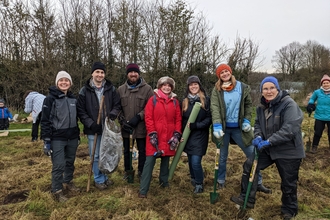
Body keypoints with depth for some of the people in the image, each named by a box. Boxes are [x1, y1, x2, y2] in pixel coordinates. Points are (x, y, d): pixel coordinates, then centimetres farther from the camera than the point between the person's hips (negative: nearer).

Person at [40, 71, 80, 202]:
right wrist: (46, 140, -14)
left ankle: (68, 182, 35)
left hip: (72, 137, 5)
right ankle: (57, 190, 13)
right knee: (59, 165, -2)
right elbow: (45, 120, -10)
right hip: (57, 138, -5)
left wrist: (78, 135, 16)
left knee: (70, 162, 15)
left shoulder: (73, 99, 8)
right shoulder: (50, 99, -9)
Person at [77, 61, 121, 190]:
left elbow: (117, 105, 8)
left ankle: (105, 176, 32)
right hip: (93, 129, -2)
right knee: (96, 155, 5)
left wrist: (114, 112, -14)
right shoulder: (85, 90, -2)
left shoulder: (111, 89, 3)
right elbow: (81, 111, -3)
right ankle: (99, 179, 22)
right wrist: (90, 123, -14)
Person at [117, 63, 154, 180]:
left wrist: (138, 117, -16)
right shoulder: (121, 89, 4)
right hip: (125, 126, 3)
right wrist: (122, 119, -6)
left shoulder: (147, 89, -6)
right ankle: (127, 171, 36)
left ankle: (141, 172, 29)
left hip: (141, 126, -3)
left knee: (142, 150, 10)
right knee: (126, 150, 18)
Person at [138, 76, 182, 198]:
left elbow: (178, 119, 8)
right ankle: (143, 190, 1)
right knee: (149, 162, -4)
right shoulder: (153, 100, -1)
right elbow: (148, 117, -6)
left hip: (169, 137, 4)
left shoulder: (175, 101, 8)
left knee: (166, 160, 16)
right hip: (155, 137, -3)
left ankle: (164, 182, 35)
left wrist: (177, 134, -1)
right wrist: (152, 133, -13)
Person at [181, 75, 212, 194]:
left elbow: (209, 118, -9)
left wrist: (196, 125, -20)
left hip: (200, 136, -4)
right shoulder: (185, 101, 8)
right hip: (188, 136, 4)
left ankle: (199, 184, 15)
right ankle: (193, 179, 38)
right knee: (190, 161, 14)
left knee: (196, 162, -8)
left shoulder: (206, 99, -7)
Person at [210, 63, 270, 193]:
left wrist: (247, 120, -8)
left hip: (239, 127, 1)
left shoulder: (242, 87, -2)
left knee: (252, 154, 5)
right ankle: (220, 181, 31)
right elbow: (215, 108, -16)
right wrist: (217, 126, -29)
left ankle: (258, 183, 21)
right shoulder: (217, 90, -5)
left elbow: (248, 104, 6)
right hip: (224, 127, -1)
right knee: (222, 156, 12)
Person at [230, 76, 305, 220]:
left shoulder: (289, 104, -21)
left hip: (288, 151, -6)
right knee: (249, 166, 3)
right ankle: (247, 199, 17)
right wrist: (258, 136, -11)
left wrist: (268, 141, -30)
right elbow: (258, 124, 11)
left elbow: (289, 130, -29)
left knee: (288, 184, 10)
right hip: (268, 148, 6)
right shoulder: (262, 106, 2)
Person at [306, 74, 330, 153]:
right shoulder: (317, 92, -5)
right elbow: (312, 99, 14)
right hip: (320, 117, 0)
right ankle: (314, 146, 24)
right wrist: (310, 105, -5)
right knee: (317, 133, 7)